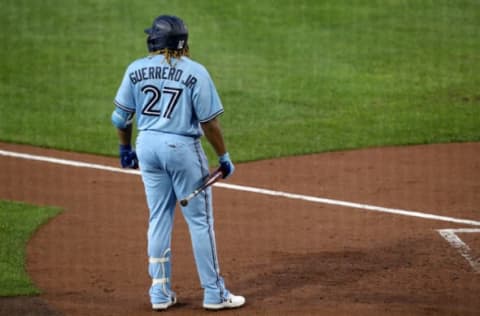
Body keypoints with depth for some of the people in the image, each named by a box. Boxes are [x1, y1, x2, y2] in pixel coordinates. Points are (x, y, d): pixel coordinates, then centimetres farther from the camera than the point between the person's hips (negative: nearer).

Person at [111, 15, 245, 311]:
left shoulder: (136, 70, 0)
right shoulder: (195, 72, -10)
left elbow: (121, 116, 6)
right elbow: (209, 121, -10)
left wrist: (126, 148, 21)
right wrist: (224, 157, 0)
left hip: (148, 146, 4)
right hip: (183, 147, -4)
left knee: (159, 219, 13)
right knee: (200, 220, 4)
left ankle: (160, 293, 15)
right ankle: (214, 293, 7)